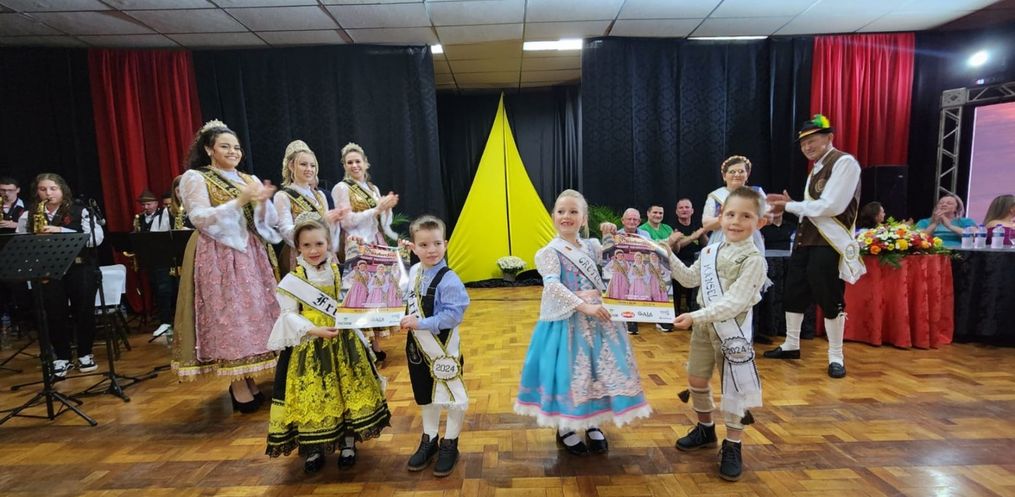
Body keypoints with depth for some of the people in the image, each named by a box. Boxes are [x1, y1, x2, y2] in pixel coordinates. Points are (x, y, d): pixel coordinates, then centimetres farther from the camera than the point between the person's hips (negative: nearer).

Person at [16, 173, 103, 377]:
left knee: (84, 312, 0)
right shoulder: (28, 215, 9)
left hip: (80, 268, -2)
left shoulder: (80, 211, 1)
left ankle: (85, 354, 16)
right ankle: (62, 358, 15)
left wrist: (61, 231, -17)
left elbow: (97, 238, -9)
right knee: (55, 314, 2)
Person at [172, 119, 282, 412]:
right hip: (218, 257, -5)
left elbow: (268, 222, 9)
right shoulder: (194, 178, 0)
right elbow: (200, 218, -14)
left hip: (251, 255, 5)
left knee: (253, 316, 6)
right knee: (229, 318, -5)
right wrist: (239, 201, -21)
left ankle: (249, 380, 18)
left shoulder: (249, 179, 15)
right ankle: (239, 388, 3)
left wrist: (262, 202, -11)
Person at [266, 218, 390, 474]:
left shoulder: (340, 272, 1)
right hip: (308, 347, -2)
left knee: (348, 390, 9)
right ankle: (313, 449, 26)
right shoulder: (292, 280, -6)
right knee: (312, 397, 6)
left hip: (343, 343, 2)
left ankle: (348, 444, 27)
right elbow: (288, 316, -9)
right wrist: (314, 330, -21)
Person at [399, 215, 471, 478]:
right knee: (425, 396, 22)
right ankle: (429, 440, 41)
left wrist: (421, 323, -26)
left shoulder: (448, 279, -21)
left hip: (443, 348, -7)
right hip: (417, 347, 7)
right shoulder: (413, 271, 1)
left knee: (452, 396, 9)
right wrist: (404, 319, 0)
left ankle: (449, 445, 29)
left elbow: (454, 314, -26)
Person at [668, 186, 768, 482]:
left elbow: (733, 304, -24)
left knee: (733, 388, 5)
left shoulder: (754, 260, -17)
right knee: (696, 380, 17)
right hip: (704, 326, 7)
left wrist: (695, 316, -30)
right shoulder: (711, 251, 5)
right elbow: (690, 279, 18)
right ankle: (705, 429, 39)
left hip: (732, 330, -7)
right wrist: (669, 258, 7)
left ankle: (732, 447, 22)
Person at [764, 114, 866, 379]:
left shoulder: (845, 162, -12)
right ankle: (791, 345, 28)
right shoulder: (816, 168, 16)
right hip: (805, 239, 9)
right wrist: (790, 205, -2)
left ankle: (836, 356, 15)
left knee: (830, 299, 0)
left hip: (830, 244, -9)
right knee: (793, 293, 13)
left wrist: (790, 205, -13)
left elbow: (830, 207, -21)